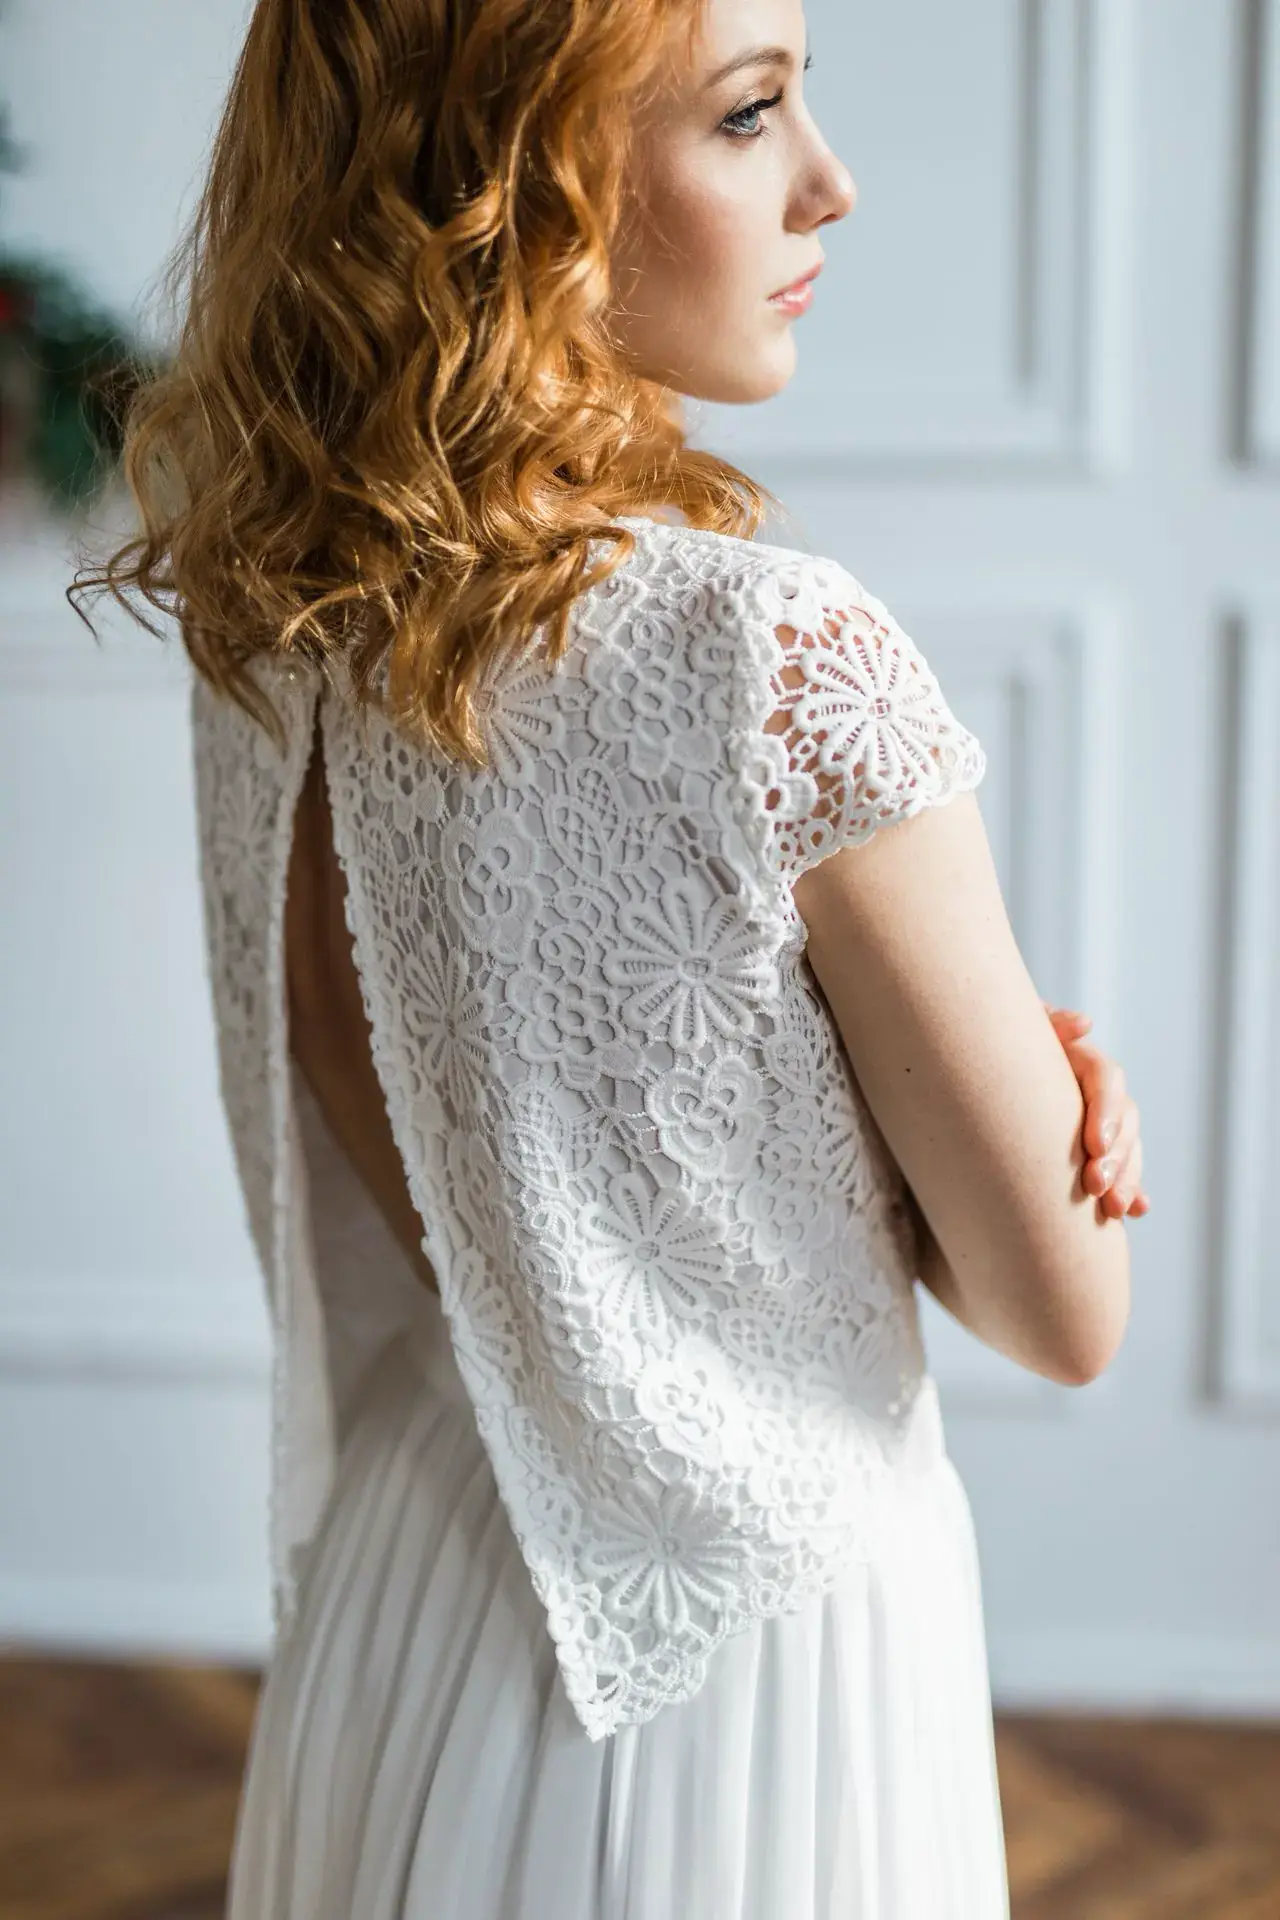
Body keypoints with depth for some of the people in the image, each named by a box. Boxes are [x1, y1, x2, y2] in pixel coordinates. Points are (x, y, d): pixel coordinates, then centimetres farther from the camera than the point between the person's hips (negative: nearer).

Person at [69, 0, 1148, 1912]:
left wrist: (998, 1060, -4)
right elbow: (1066, 1309, -17)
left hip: (407, 1585, 6)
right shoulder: (782, 657, -26)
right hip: (753, 1631, -6)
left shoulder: (268, 622, -5)